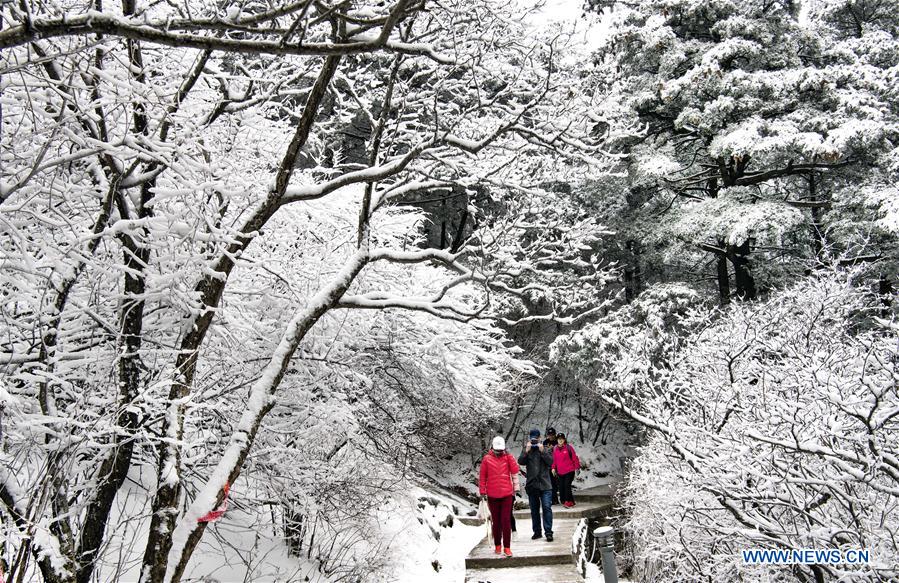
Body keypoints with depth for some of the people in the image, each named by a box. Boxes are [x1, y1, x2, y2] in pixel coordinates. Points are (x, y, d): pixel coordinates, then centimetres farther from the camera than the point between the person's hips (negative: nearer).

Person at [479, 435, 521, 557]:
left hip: (507, 494, 0)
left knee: (506, 521, -2)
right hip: (492, 495, 0)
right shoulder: (487, 459, -1)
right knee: (496, 521, 9)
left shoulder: (508, 457, 1)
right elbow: (483, 476, 4)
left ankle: (507, 547, 3)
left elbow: (515, 472, -3)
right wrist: (482, 492, 5)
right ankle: (497, 545, 22)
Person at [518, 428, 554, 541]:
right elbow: (521, 461, -8)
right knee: (534, 510, 10)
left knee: (547, 507, -9)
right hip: (531, 484, 2)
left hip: (545, 485, -2)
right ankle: (537, 531, 20)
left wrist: (542, 451, -16)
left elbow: (550, 462, -9)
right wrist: (527, 451, -17)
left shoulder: (546, 449, 4)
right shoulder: (526, 450, 7)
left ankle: (548, 532, -6)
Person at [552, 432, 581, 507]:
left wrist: (577, 467, -6)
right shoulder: (555, 449, 9)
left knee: (567, 485, -12)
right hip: (560, 472, 5)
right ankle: (563, 501, 12)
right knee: (561, 487, 3)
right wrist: (553, 468, 6)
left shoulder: (568, 447, -5)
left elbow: (574, 457, -5)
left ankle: (568, 501, -9)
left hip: (569, 471, -5)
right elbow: (554, 459, 14)